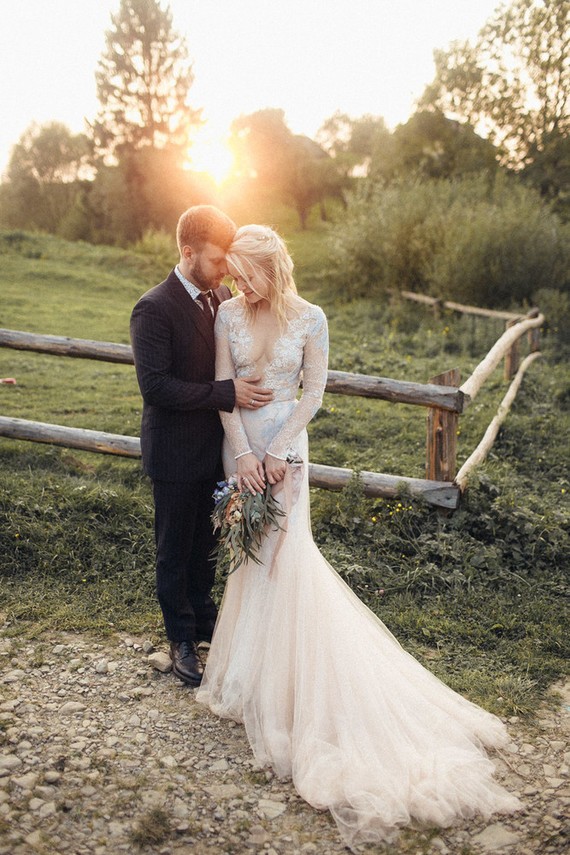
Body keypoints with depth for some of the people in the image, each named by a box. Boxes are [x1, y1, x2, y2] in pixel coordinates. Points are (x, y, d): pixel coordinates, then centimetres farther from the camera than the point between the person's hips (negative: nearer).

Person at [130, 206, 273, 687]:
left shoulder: (224, 297, 2)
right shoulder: (154, 309, -19)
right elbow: (155, 386, -25)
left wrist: (249, 388, 0)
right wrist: (227, 394, -26)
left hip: (215, 448, 6)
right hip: (176, 454, -6)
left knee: (204, 542, 22)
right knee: (175, 549, 11)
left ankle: (203, 615, 42)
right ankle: (182, 639, 29)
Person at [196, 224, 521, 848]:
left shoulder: (309, 318, -9)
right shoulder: (228, 315, -3)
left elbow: (314, 392, -7)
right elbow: (224, 388, -3)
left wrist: (277, 450, -13)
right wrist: (243, 451, -12)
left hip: (285, 443, -2)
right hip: (239, 442, 2)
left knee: (281, 547, 0)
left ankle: (268, 671, 18)